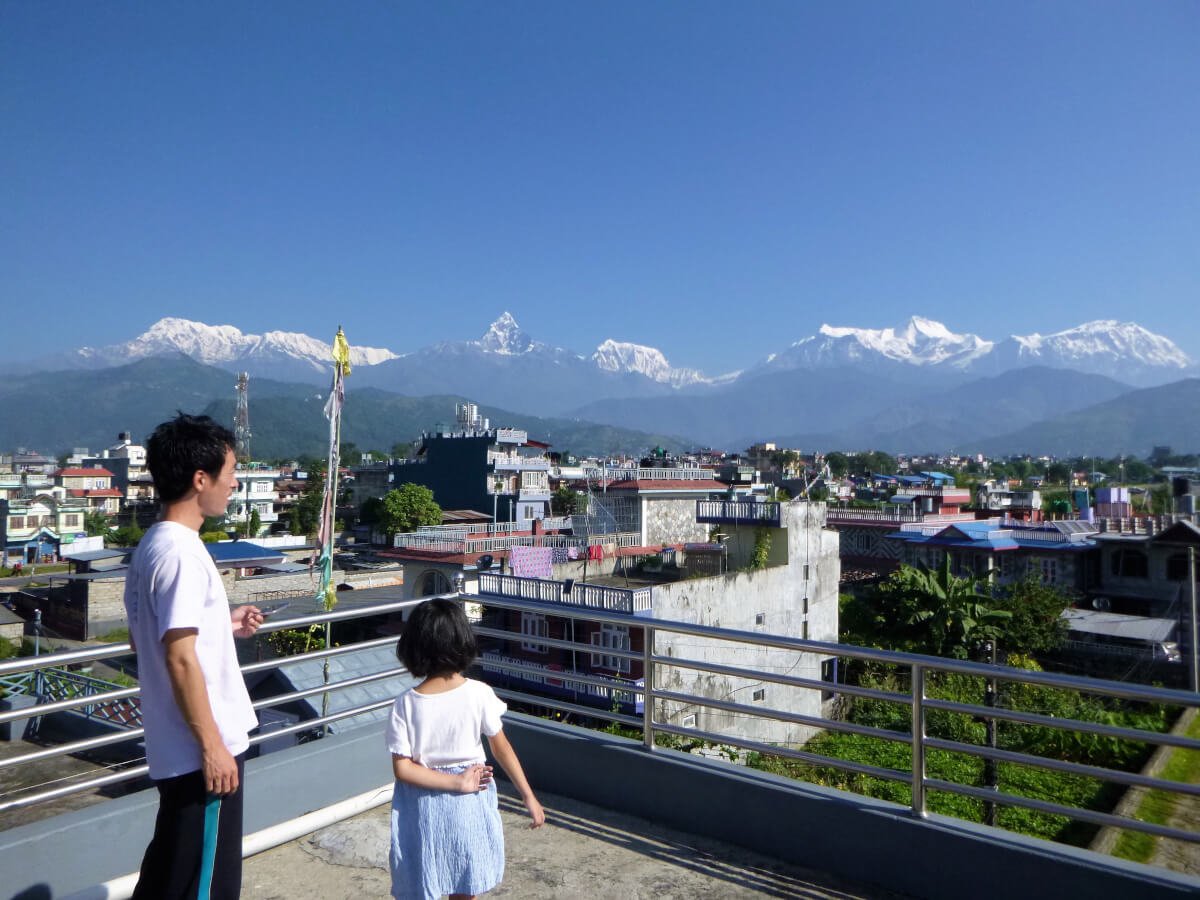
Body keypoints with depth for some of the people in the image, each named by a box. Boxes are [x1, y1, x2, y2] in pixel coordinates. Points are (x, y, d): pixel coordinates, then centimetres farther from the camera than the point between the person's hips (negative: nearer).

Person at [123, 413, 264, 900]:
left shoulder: (153, 544, 9)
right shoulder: (181, 552, -22)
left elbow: (145, 637, 17)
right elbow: (180, 658, -25)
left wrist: (223, 624, 14)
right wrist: (212, 745, -20)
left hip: (175, 747, 10)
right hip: (200, 749, -10)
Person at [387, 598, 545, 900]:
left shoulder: (406, 704, -15)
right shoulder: (479, 694, -15)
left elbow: (402, 769, -15)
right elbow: (502, 749, -8)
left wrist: (458, 782, -10)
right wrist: (529, 797, 2)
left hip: (423, 809, 0)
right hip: (467, 807, 1)